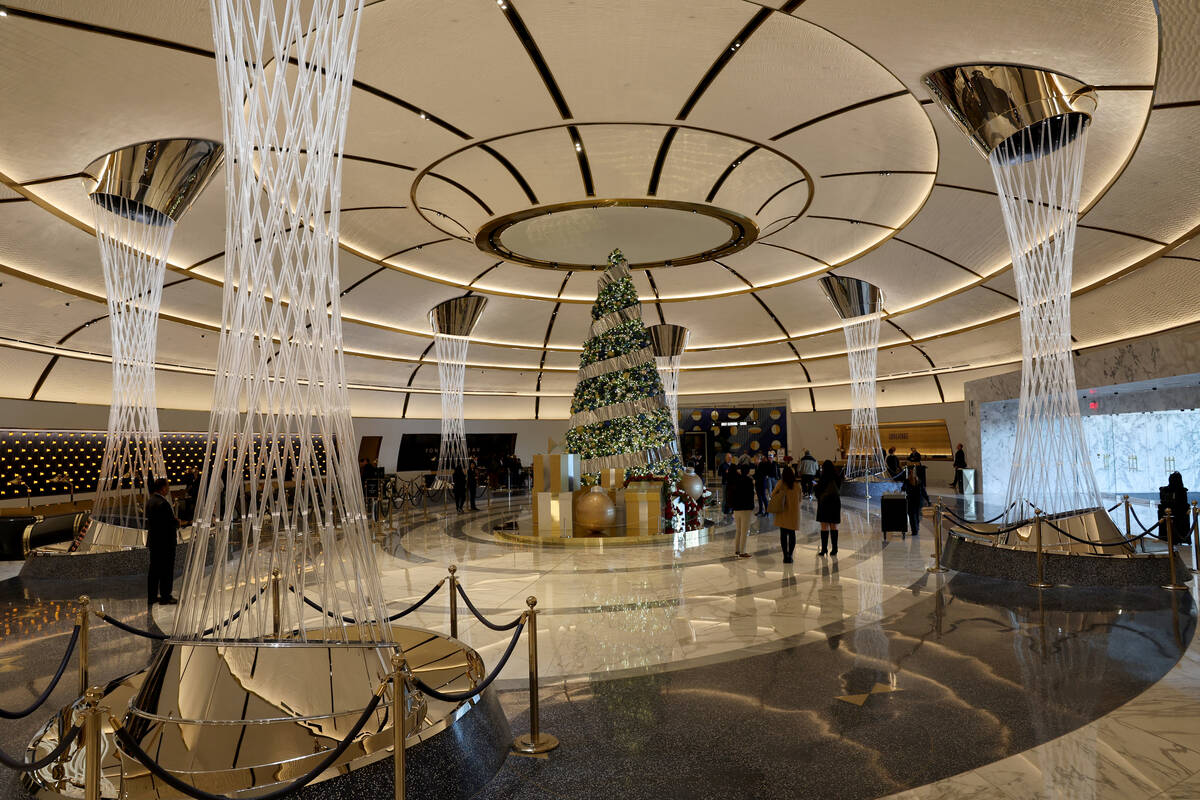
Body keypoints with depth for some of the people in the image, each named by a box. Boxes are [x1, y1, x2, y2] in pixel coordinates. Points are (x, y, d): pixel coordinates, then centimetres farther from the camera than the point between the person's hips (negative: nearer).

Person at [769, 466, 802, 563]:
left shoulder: (781, 484, -8)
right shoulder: (797, 484, -5)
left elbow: (772, 494, 0)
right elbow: (800, 499, 5)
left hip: (783, 512, -1)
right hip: (794, 512, 1)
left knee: (783, 534, 5)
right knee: (792, 534, 9)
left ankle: (785, 555, 3)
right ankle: (790, 555, 5)